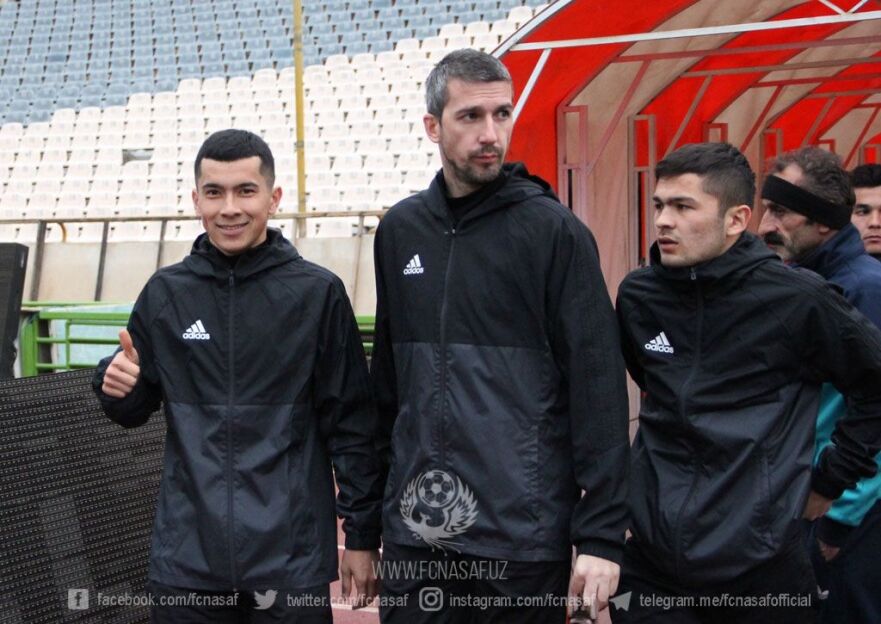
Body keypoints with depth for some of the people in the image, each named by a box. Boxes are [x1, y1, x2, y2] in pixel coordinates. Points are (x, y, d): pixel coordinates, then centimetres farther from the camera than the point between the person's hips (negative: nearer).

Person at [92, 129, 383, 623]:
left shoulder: (318, 293, -3)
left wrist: (363, 535, 1)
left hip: (291, 560, -2)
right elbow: (134, 410, 15)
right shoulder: (166, 294, 4)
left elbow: (352, 424, 1)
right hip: (186, 558, 2)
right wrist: (117, 386, -7)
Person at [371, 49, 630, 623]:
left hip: (524, 533, -4)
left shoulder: (554, 231, -7)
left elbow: (598, 387, -9)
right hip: (415, 530, 4)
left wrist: (601, 534, -12)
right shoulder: (400, 230, 7)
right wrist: (370, 503, 15)